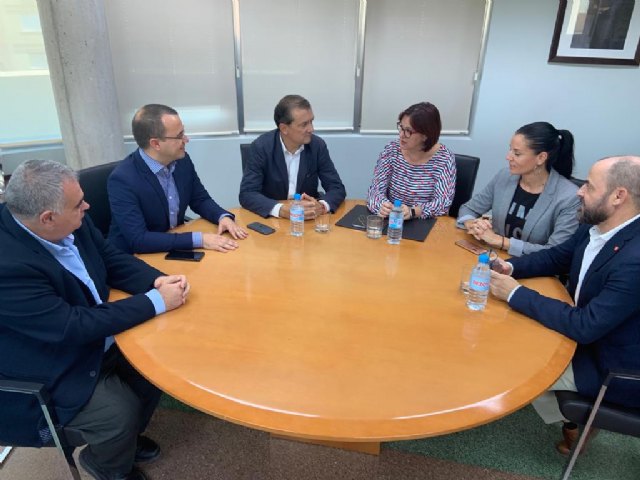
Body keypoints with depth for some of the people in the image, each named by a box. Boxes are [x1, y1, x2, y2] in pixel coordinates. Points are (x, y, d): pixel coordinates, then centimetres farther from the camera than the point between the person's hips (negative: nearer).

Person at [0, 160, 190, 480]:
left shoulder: (70, 223, -12)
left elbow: (112, 259, 1)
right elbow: (73, 327, -31)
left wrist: (159, 281, -18)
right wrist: (156, 302, -27)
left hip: (98, 339, 7)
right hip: (52, 376, -7)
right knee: (121, 414, -17)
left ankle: (125, 437, 28)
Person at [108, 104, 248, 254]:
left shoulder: (182, 160, -6)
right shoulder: (122, 179, -22)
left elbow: (200, 199, 8)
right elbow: (138, 240, -27)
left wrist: (223, 217, -13)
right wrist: (198, 239, -32)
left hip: (177, 249, 6)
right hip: (136, 258, -6)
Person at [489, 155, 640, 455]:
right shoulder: (595, 226, -9)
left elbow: (584, 327, -34)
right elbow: (556, 257, 7)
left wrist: (516, 294, -27)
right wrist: (510, 267, -11)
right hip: (590, 333, 8)